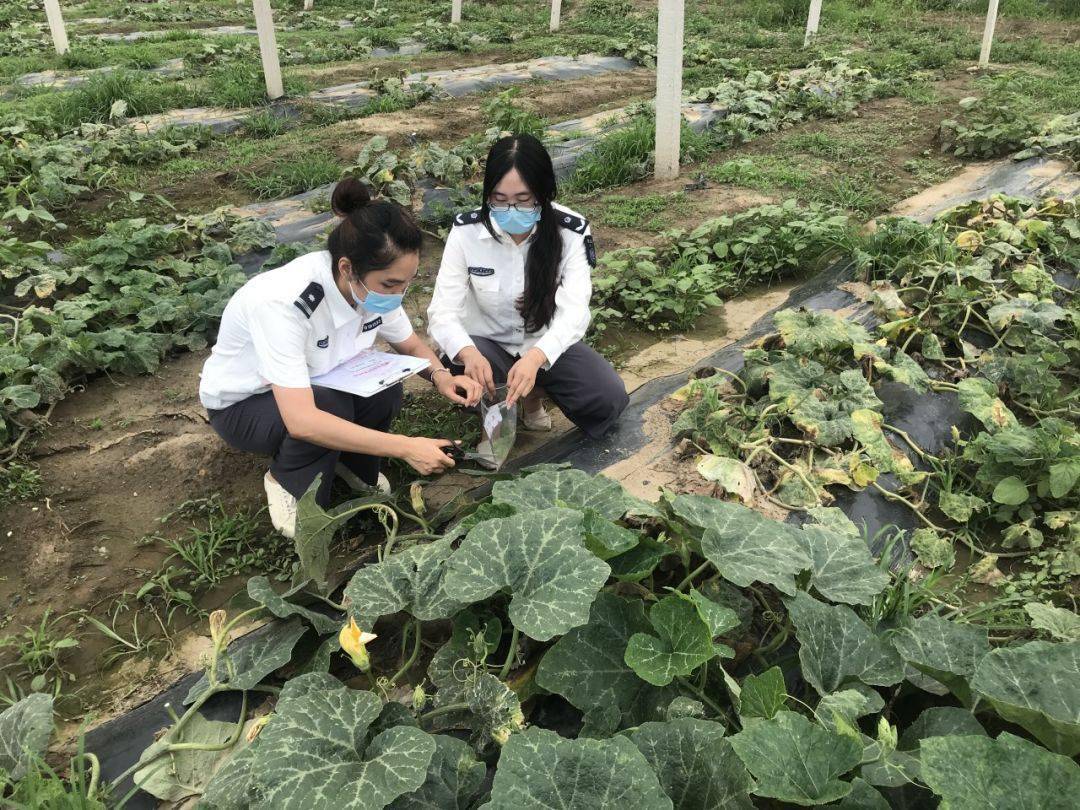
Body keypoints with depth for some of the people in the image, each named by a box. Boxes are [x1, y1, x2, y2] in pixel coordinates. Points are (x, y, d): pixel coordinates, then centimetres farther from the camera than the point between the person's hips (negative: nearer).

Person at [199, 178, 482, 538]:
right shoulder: (284, 302, -39)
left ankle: (350, 461, 6)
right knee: (330, 406, -34)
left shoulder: (375, 286, -18)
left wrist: (441, 375, -22)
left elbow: (413, 346, 1)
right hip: (241, 405, -5)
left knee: (385, 392, -24)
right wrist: (406, 447, -43)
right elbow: (301, 421, -43)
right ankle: (288, 482, -4)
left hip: (316, 384, 5)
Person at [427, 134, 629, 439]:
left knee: (609, 399, -21)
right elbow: (443, 310, -22)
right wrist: (468, 353, -45)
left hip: (547, 345, 1)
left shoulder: (570, 232, -19)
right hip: (487, 344, -1)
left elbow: (574, 311, -28)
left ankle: (536, 391, 10)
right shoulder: (467, 231, -18)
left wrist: (535, 357, -48)